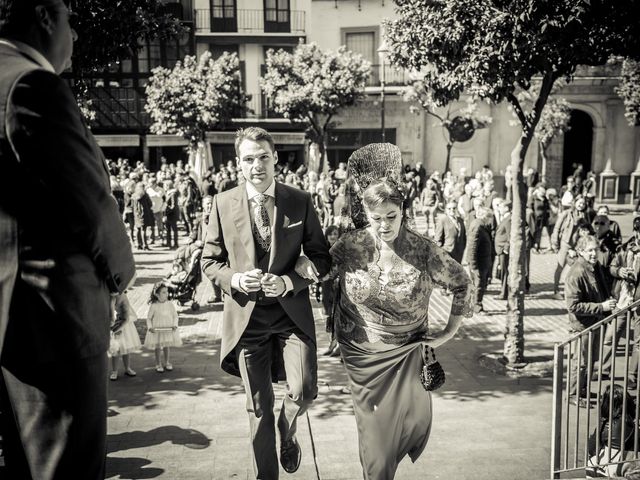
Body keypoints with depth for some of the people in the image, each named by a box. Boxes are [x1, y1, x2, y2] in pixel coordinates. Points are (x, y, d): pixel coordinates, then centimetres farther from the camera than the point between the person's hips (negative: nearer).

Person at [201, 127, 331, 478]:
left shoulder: (300, 202, -1)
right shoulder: (223, 203, 0)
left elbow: (321, 258, 1)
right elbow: (210, 261, 6)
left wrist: (289, 282, -16)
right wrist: (235, 279, -15)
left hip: (291, 312, 0)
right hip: (246, 315, 1)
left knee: (303, 391, -16)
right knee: (258, 408, 11)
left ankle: (288, 431, 22)